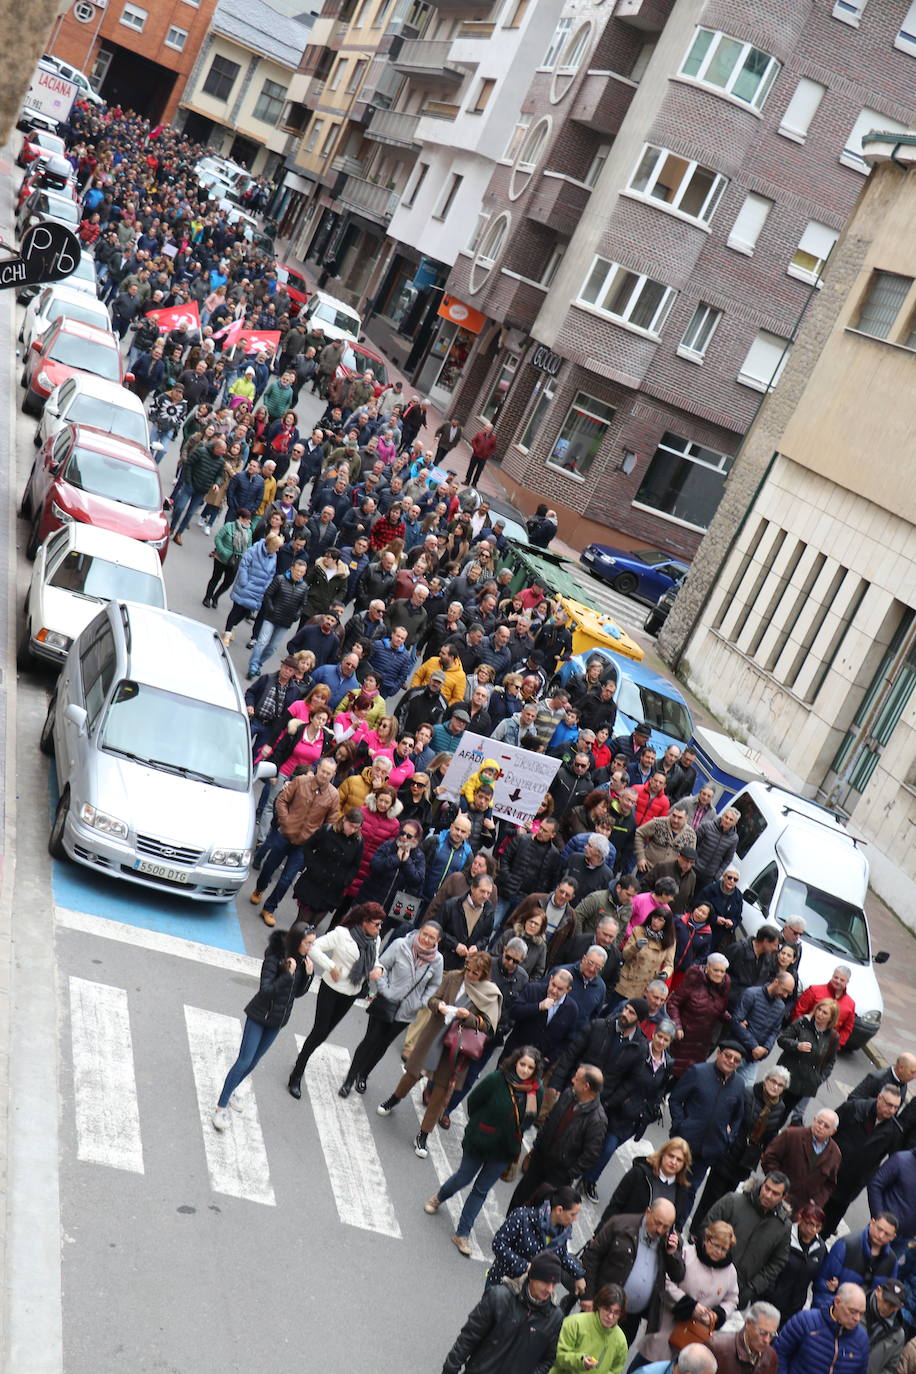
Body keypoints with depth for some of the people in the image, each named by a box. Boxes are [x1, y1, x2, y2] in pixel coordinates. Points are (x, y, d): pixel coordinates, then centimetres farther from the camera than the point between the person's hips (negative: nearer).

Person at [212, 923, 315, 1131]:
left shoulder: (302, 960, -5)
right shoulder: (274, 958, -24)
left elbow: (298, 993, 3)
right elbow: (265, 990, -26)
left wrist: (308, 974, -14)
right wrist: (288, 975, -34)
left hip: (278, 1020, 6)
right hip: (260, 1017, -6)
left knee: (254, 1061, 17)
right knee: (244, 1062, -5)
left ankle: (230, 1092, 37)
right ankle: (221, 1106, 6)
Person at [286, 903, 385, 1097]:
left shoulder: (375, 940, -1)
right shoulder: (342, 933, -21)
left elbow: (375, 961, 12)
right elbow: (315, 947, -19)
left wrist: (378, 969, -10)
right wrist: (331, 966, -25)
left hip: (351, 993, 6)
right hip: (331, 988, -6)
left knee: (325, 1031, 15)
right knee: (319, 1031, -3)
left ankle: (303, 1059, 35)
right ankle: (296, 1076, 8)